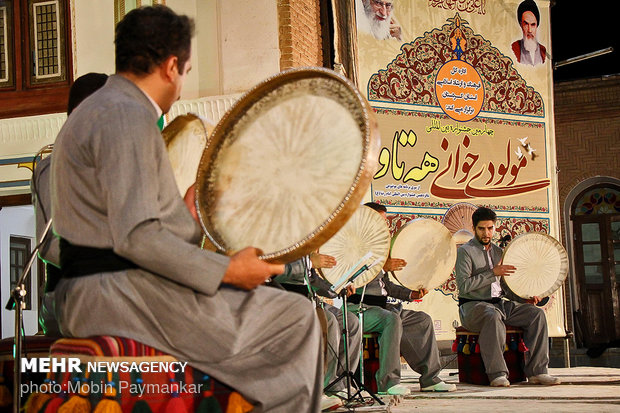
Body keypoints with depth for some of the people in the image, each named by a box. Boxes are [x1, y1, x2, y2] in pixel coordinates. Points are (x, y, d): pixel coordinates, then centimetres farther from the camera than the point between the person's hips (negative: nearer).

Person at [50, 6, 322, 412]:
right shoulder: (128, 116, -15)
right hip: (119, 292, -11)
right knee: (295, 316, -10)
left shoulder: (95, 111, 19)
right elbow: (135, 237, -24)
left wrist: (184, 217, 22)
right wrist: (227, 270, -19)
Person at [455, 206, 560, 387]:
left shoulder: (498, 251, 18)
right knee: (493, 315, -40)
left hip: (500, 303, 7)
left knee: (536, 313, -13)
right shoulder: (465, 251, -3)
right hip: (472, 306, -7)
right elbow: (463, 285, -16)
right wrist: (492, 273, -20)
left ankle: (536, 371, -15)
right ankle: (497, 374, -37)